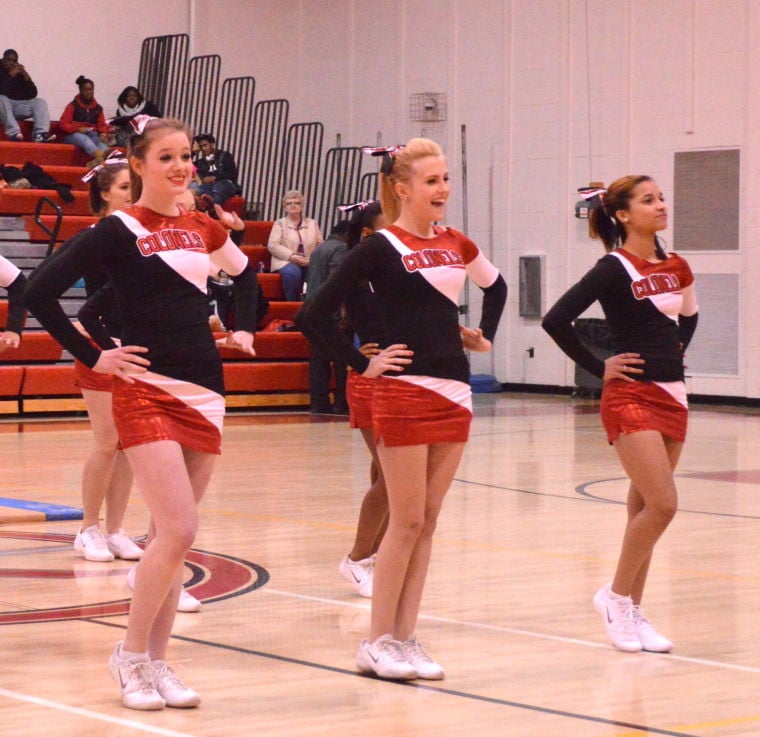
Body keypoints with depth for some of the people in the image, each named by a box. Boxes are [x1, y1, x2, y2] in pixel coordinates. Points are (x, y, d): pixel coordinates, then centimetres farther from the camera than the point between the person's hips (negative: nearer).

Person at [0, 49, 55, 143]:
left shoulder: (21, 73, 10)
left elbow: (32, 95, 3)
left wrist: (27, 79, -12)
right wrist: (10, 76, -20)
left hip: (19, 107, 4)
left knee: (40, 102, -15)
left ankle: (40, 134, -37)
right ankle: (14, 133, -51)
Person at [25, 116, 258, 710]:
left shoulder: (203, 229, 12)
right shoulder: (119, 230, -6)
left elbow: (244, 273, 33)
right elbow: (41, 292, -12)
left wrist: (244, 329, 18)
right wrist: (93, 358, -10)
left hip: (205, 392, 6)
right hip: (147, 390, -6)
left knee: (174, 537, 6)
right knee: (178, 532, -16)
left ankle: (156, 662, 13)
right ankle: (130, 655, -1)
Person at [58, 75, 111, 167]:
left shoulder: (97, 108, 17)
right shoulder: (73, 105, 5)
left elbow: (102, 124, 11)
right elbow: (63, 124, -1)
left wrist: (103, 134, -13)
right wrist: (77, 129, -18)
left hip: (92, 135, 4)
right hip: (74, 135, -4)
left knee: (102, 142, -33)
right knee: (85, 139, -40)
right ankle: (100, 159, -70)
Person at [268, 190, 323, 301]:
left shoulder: (312, 223, 21)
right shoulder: (280, 223, 12)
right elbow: (273, 245, -2)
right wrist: (292, 256, -16)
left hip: (310, 263, 2)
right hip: (286, 261, -2)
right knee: (292, 272, -38)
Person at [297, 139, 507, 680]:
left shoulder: (456, 245, 11)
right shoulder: (380, 248, -7)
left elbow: (496, 286, 31)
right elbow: (317, 315, -11)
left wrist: (483, 336, 17)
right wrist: (363, 364, -9)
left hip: (454, 392, 6)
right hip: (405, 392, -6)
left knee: (427, 520, 7)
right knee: (407, 521, -5)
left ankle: (405, 637, 12)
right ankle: (378, 642, 4)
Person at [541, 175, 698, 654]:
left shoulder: (676, 268, 10)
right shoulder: (614, 269, -10)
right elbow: (557, 320, -17)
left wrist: (675, 351, 13)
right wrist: (599, 368, -10)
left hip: (672, 395, 7)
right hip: (632, 396, -7)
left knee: (647, 508, 9)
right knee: (662, 504, -15)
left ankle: (632, 610, 16)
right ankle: (617, 596, 1)